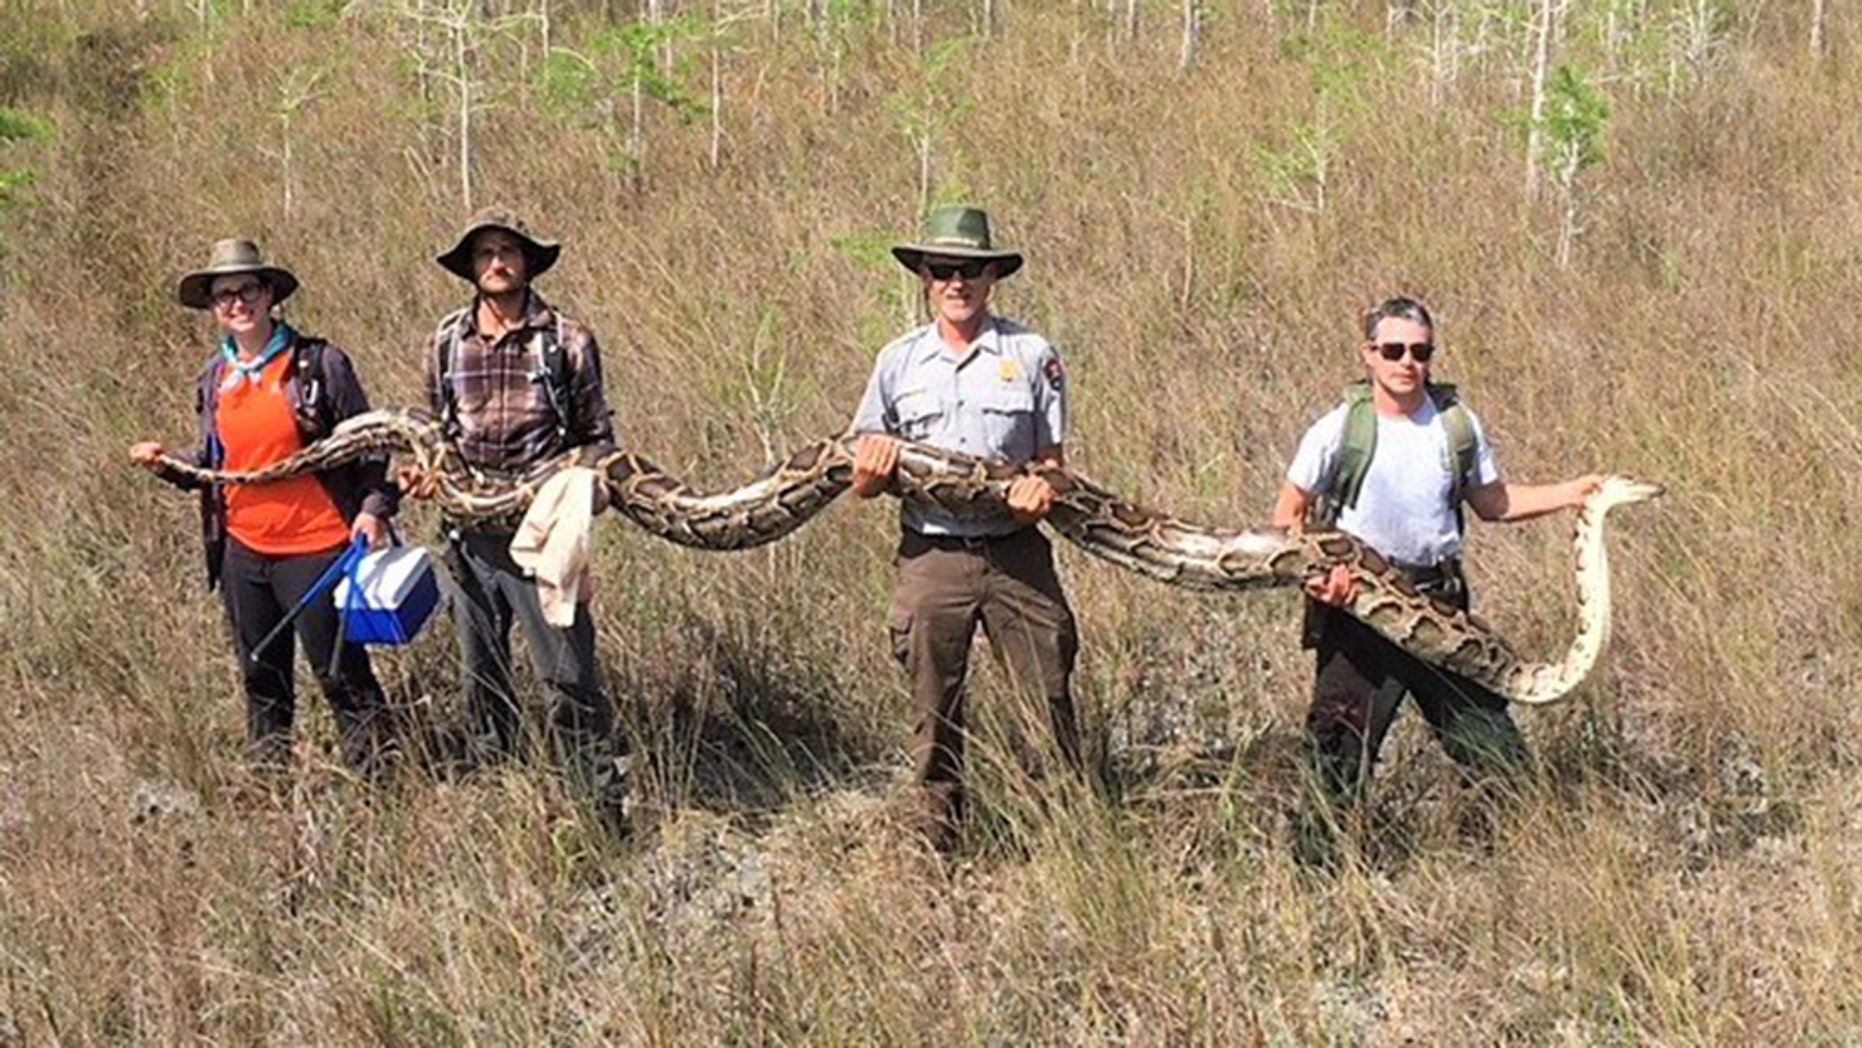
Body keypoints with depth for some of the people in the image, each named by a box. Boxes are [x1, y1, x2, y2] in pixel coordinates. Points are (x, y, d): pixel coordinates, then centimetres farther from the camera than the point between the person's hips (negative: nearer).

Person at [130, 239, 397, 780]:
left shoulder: (320, 363, -6)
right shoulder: (213, 379, 9)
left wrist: (374, 507, -15)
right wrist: (168, 465, 0)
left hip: (315, 547, -6)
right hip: (242, 549, 6)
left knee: (341, 673, -3)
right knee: (262, 679, 15)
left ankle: (379, 776, 5)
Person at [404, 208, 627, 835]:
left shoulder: (566, 340, -3)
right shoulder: (447, 341, 7)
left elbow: (597, 437, 3)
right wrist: (424, 469, -1)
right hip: (471, 538, 4)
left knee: (569, 678, -8)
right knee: (482, 682, 15)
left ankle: (608, 812, -2)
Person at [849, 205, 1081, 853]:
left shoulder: (1032, 356, 4)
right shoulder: (899, 362, 8)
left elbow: (1052, 458, 8)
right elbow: (864, 479, 11)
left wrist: (1043, 488, -15)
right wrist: (873, 472, -12)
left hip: (1016, 552, -1)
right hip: (932, 554, 1)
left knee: (1048, 697, -3)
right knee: (934, 711, 7)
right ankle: (933, 842, 15)